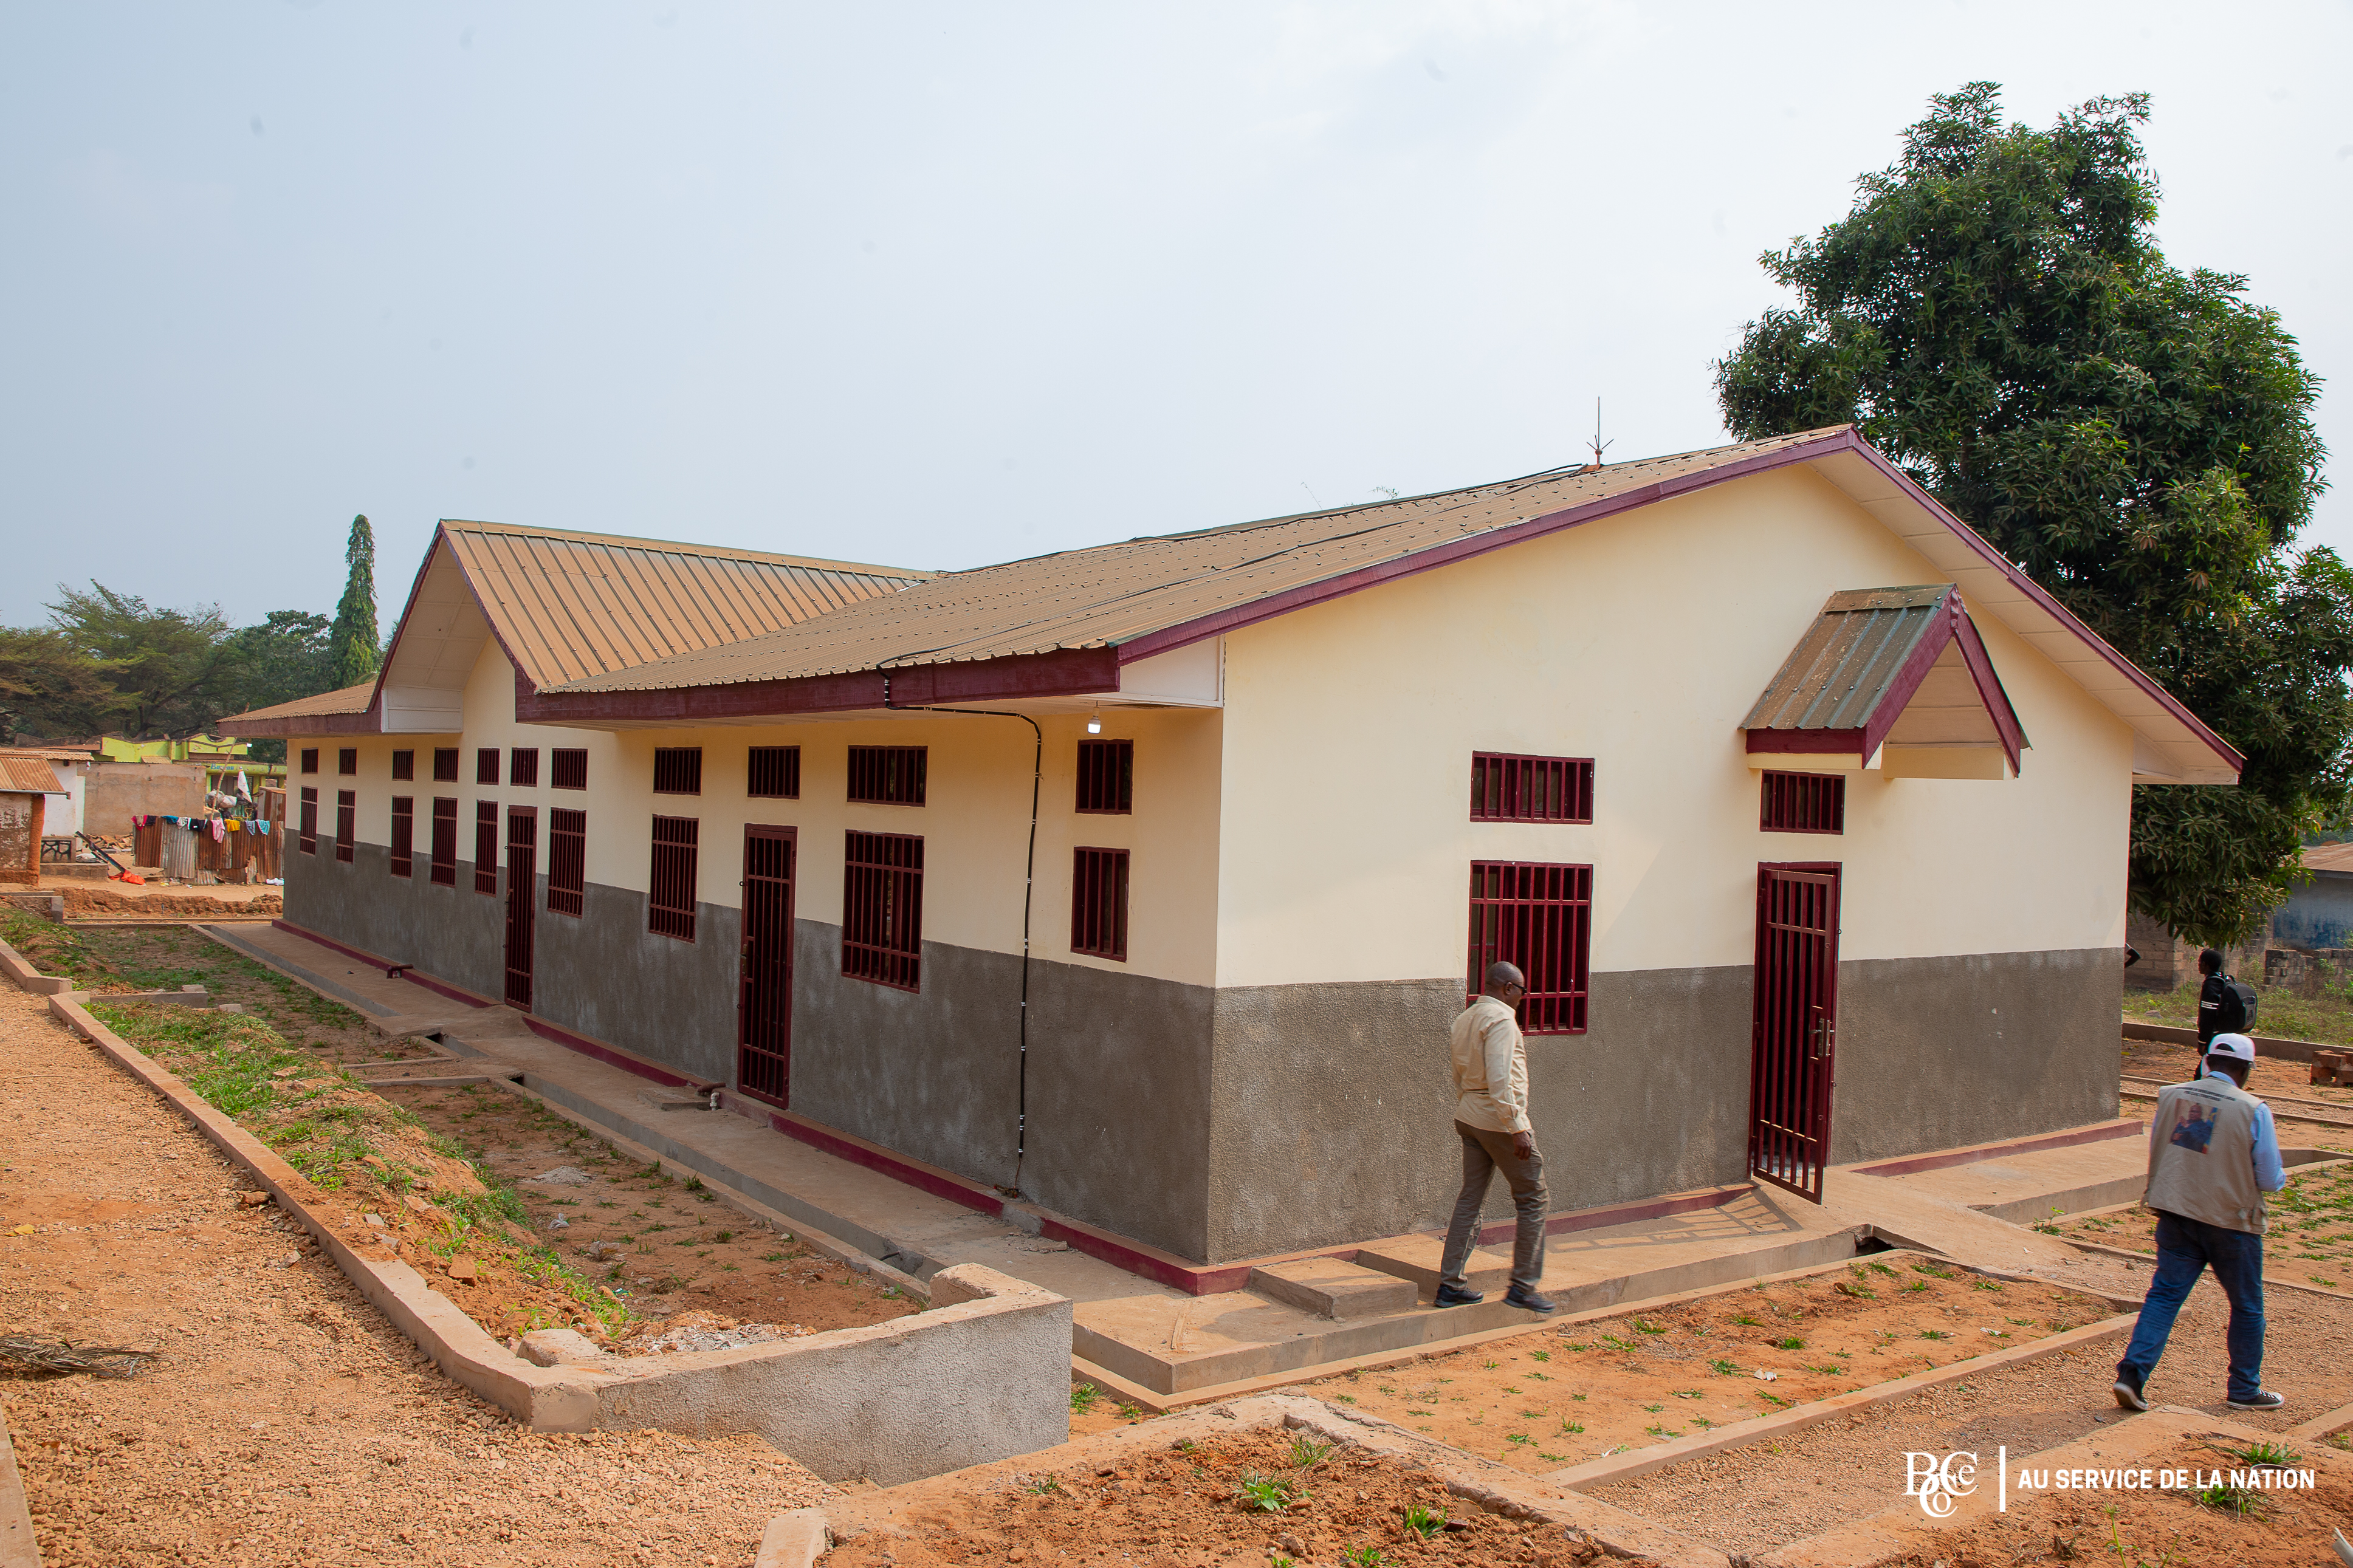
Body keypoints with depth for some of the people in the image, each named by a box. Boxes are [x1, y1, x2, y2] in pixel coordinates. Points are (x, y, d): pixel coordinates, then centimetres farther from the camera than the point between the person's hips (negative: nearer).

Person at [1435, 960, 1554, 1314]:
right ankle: (1522, 1287, 6)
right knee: (1534, 1200, 3)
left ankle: (1450, 1285, 11)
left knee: (1471, 1200, 11)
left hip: (1469, 1118, 9)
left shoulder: (1465, 1019, 14)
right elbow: (1500, 1080, -23)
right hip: (1499, 1120, -9)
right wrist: (1517, 1129, -22)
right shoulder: (1501, 1018, -15)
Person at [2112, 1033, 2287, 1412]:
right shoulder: (2253, 1110, -13)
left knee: (2164, 1294, 6)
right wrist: (2281, 1177, 15)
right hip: (2231, 1221, -3)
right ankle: (2245, 1390, 28)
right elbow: (2270, 1180, -7)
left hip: (2175, 1213, 3)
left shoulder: (2171, 1096, -2)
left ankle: (2133, 1374, -6)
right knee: (2247, 1307, 16)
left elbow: (2155, 1155, 9)